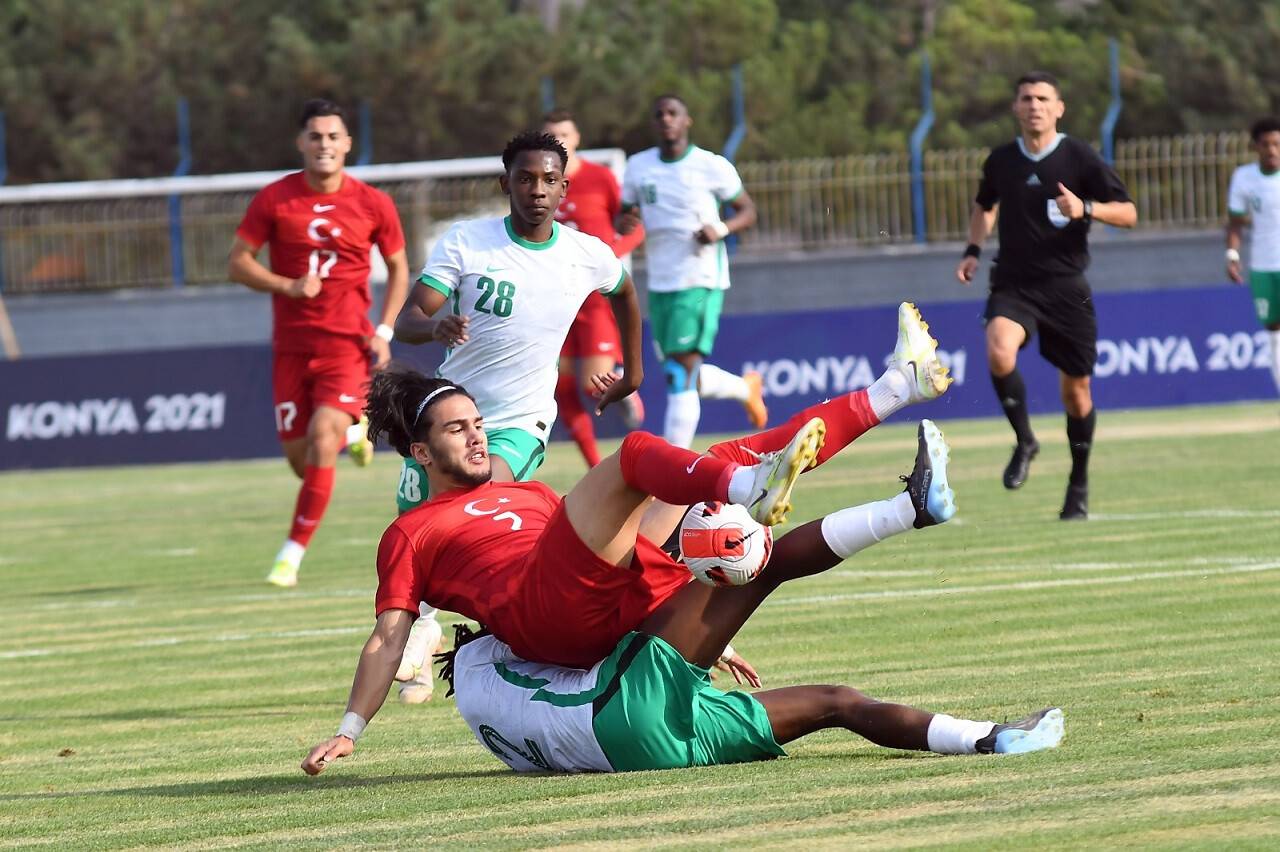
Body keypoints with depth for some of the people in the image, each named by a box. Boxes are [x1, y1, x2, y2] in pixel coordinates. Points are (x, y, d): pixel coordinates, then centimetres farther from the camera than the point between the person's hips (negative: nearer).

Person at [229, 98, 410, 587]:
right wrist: (289, 286, -16)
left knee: (322, 441, -19)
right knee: (299, 459, 3)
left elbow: (399, 269, 12)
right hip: (291, 345, 2)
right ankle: (352, 433, 39)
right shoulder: (275, 199, -3)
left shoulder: (373, 204, -1)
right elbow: (238, 263, 0)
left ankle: (293, 554, -10)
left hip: (348, 344, -2)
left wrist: (383, 332, 0)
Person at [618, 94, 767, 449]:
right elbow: (626, 214, 17)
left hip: (701, 281, -5)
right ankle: (746, 388, 42)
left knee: (681, 374, -14)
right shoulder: (638, 166, 8)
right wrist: (625, 223, -8)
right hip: (660, 284, 5)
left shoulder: (712, 166, -4)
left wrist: (720, 229, -16)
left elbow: (748, 211, 4)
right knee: (686, 378, 11)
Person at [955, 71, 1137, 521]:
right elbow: (985, 206, 26)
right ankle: (1024, 441, -8)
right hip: (1013, 285, 1)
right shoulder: (1001, 161, 5)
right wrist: (973, 250, 10)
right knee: (999, 352, -29)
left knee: (1076, 390, 6)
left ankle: (1079, 483, 26)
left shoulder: (1080, 158, -4)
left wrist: (1085, 208, -21)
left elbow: (1128, 213, -3)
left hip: (1066, 287, -1)